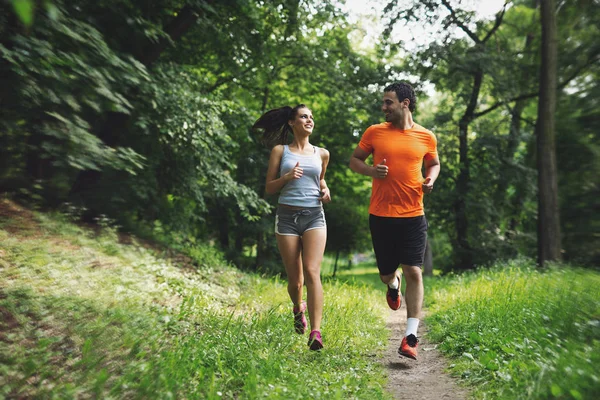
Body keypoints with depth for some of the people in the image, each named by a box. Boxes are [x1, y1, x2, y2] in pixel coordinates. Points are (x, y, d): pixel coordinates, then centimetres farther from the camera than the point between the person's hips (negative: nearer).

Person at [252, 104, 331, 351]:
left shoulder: (322, 154, 12)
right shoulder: (280, 150, 6)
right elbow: (269, 188, 5)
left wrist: (325, 191, 6)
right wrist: (287, 177, -13)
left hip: (314, 216, 1)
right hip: (287, 216, -1)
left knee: (312, 272, -17)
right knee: (294, 279, 5)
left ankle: (315, 332, -19)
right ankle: (298, 309, 38)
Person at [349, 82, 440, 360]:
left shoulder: (426, 137, 3)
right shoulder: (374, 132, 2)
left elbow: (433, 163, 20)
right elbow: (354, 160, 11)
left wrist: (430, 179, -2)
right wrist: (371, 170, -10)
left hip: (413, 215, -1)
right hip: (381, 215, 1)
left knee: (414, 272, -7)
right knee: (386, 274, 11)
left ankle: (411, 337, 0)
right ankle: (394, 283, 50)